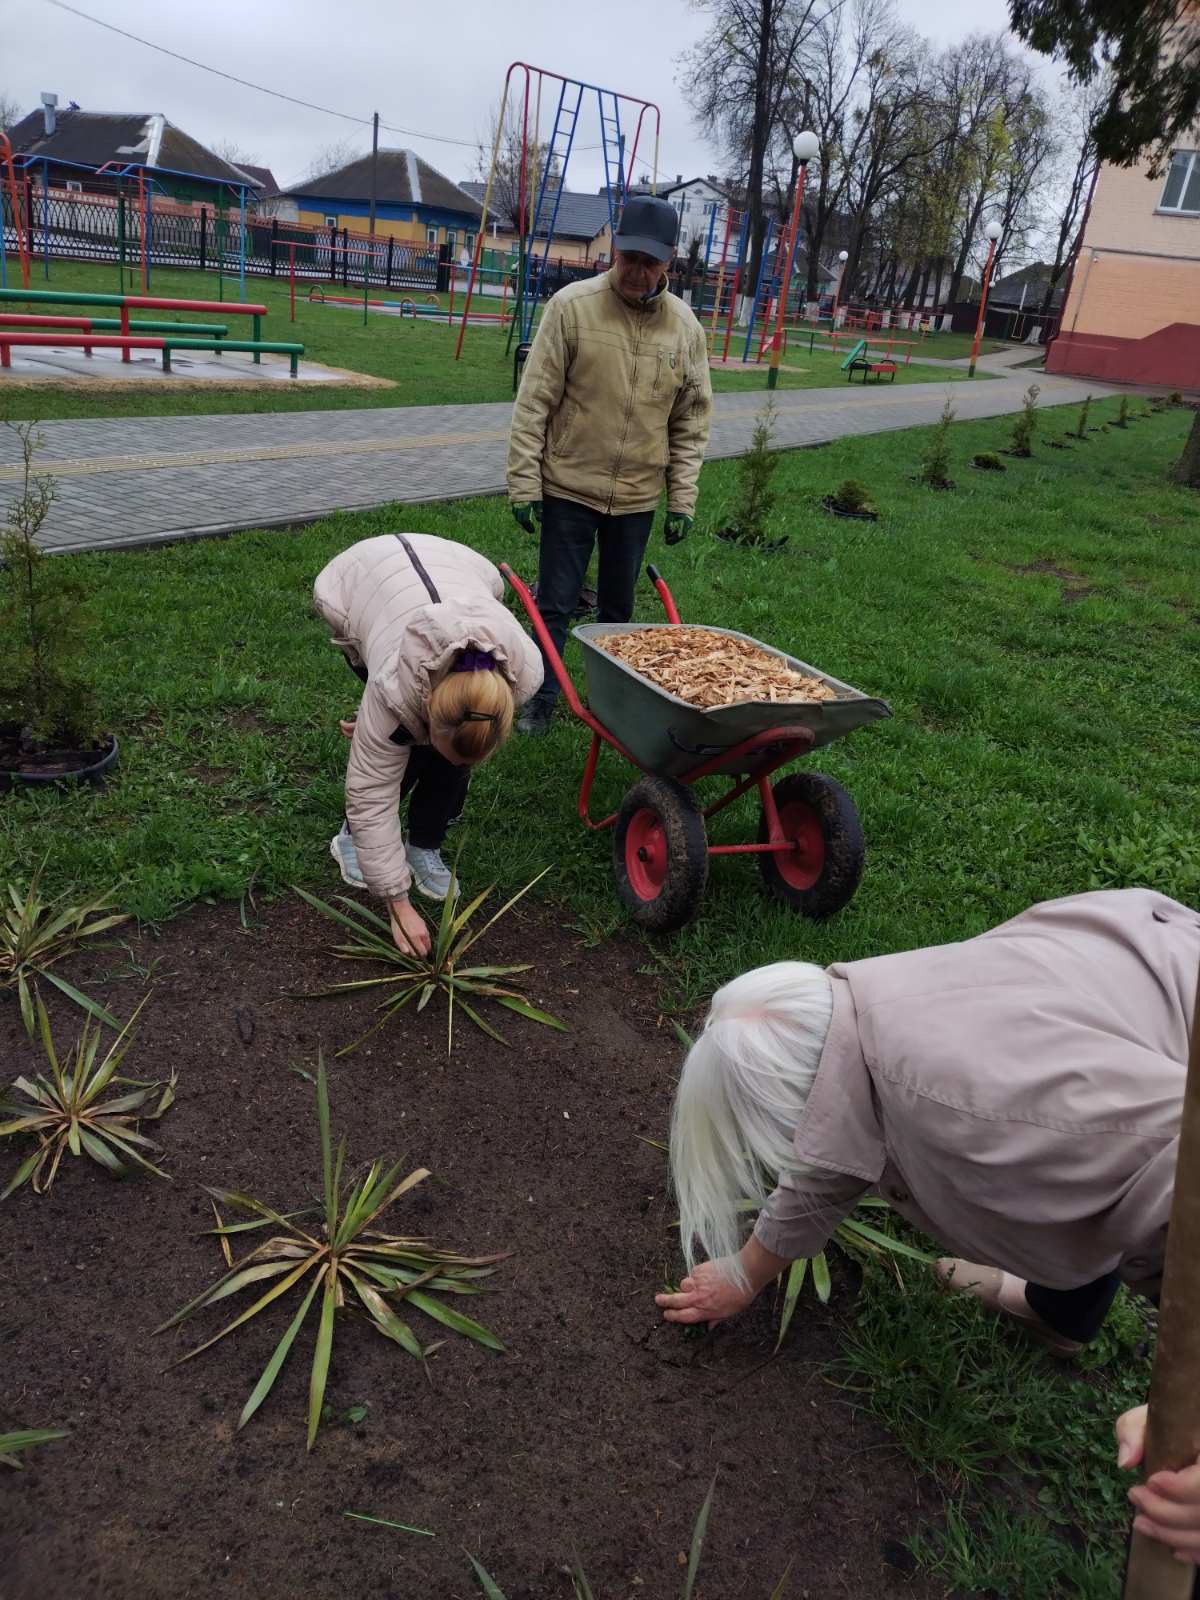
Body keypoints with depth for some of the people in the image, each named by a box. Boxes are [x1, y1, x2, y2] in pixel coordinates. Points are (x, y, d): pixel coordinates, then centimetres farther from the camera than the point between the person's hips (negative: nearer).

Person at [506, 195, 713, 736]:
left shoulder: (685, 326, 1)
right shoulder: (571, 305, -9)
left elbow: (691, 422, 6)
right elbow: (534, 402, -8)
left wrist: (682, 499, 3)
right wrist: (524, 483, -11)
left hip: (638, 494, 3)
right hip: (569, 486, -3)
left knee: (618, 607, 15)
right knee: (555, 603, 4)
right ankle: (541, 699, 19)